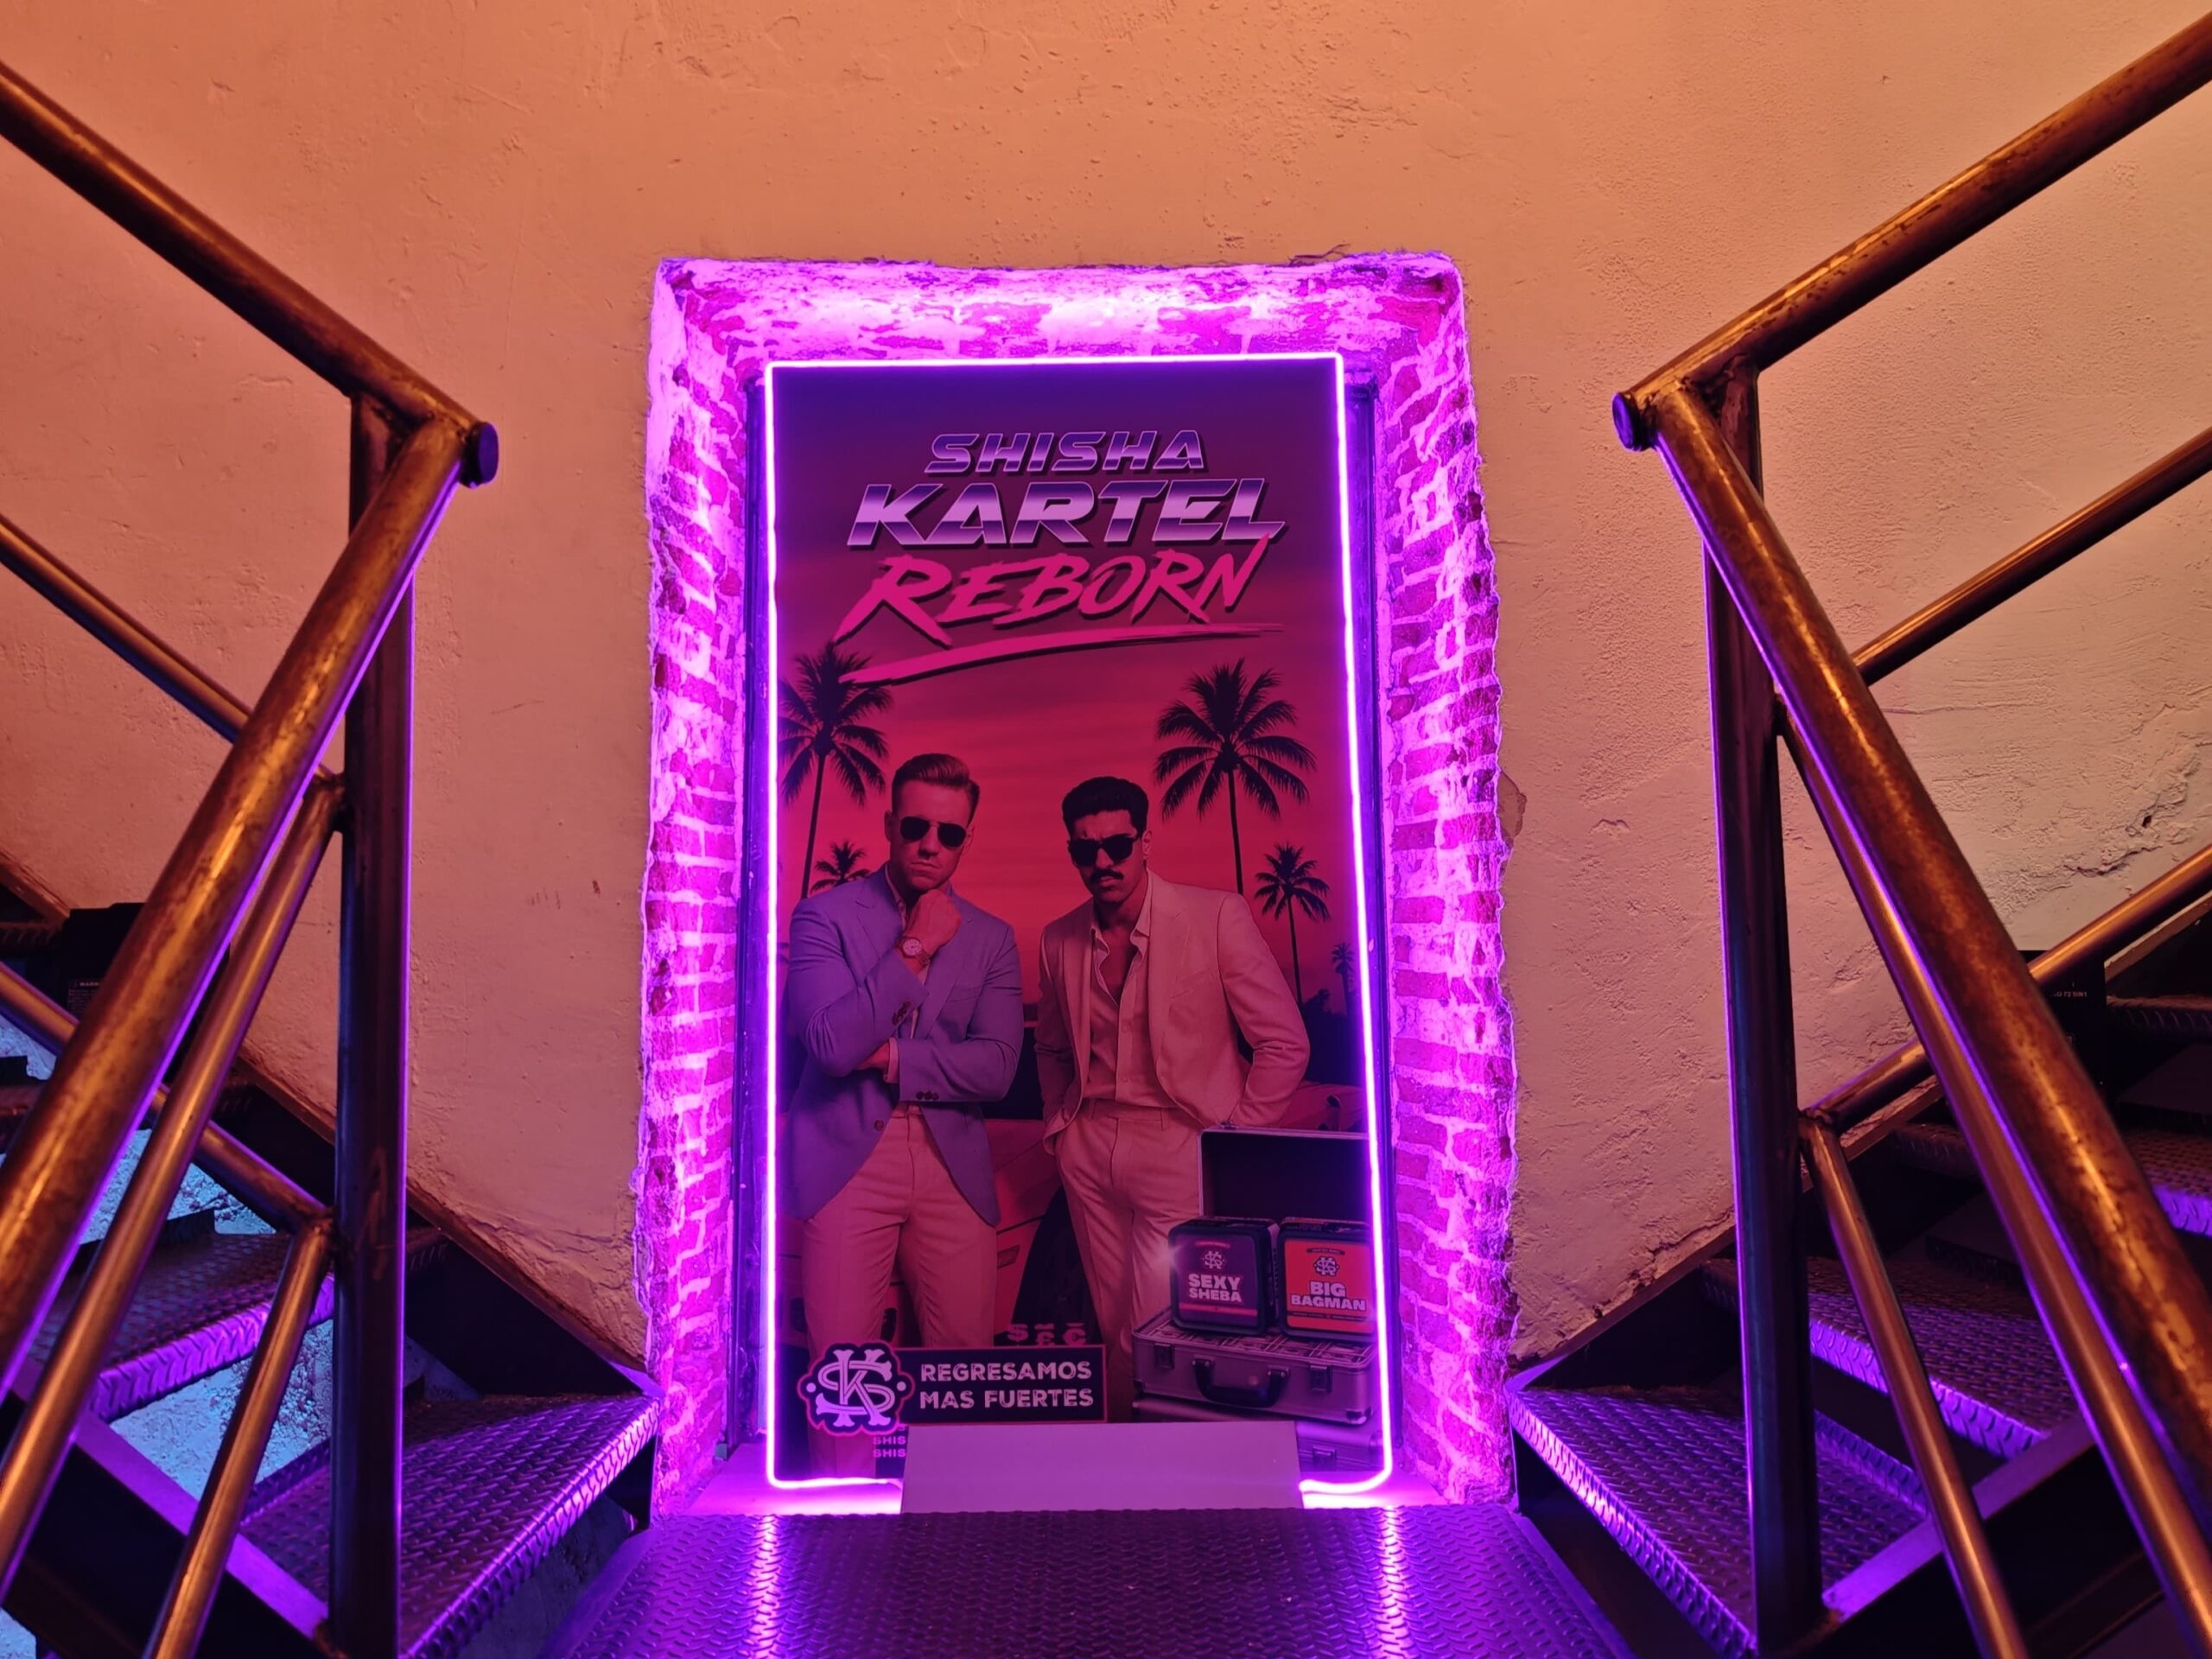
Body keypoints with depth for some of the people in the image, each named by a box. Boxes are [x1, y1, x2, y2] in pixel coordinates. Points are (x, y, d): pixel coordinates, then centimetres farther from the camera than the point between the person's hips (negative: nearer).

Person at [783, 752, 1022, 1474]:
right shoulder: (825, 914, 1)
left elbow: (996, 1069, -2)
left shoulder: (991, 940, 9)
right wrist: (914, 950, -11)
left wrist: (889, 1055, -10)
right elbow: (831, 1044, -13)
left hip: (954, 1167, 3)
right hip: (848, 1161, -2)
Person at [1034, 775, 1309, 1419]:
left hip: (1180, 1149, -4)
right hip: (1089, 1150, 5)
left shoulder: (1217, 916, -11)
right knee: (1113, 1330, 13)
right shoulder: (1059, 940, 3)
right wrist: (1058, 1124, 10)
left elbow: (1285, 1043, -8)